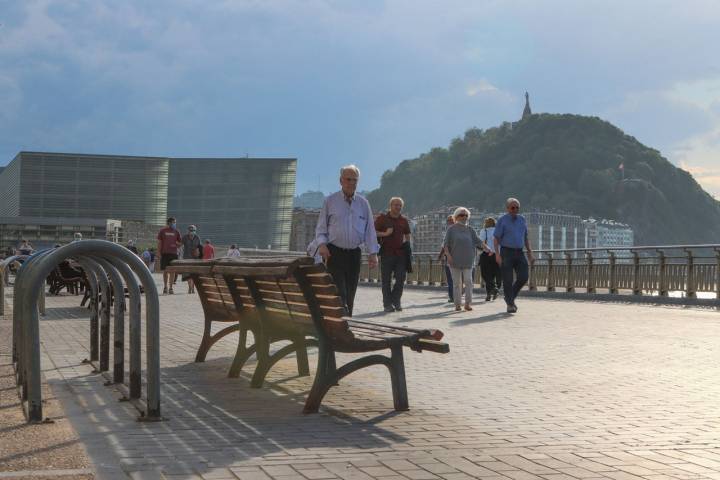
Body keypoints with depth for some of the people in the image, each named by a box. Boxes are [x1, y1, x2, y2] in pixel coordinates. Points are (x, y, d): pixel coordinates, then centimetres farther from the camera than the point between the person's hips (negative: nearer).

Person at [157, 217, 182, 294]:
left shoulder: (176, 232, 10)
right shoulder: (162, 231, 5)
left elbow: (180, 243, 16)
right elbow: (159, 243, 5)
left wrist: (177, 244, -7)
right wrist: (159, 253, -1)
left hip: (173, 253, 1)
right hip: (164, 253, -1)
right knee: (165, 271, 3)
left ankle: (171, 288, 2)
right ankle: (165, 287, 15)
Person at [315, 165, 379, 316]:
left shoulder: (363, 204, 10)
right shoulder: (330, 201, 4)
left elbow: (370, 230, 10)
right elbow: (321, 228, 5)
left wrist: (373, 253, 1)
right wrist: (321, 244, -14)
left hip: (354, 254, 3)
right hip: (334, 253, -3)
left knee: (350, 295, 8)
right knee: (339, 294, -14)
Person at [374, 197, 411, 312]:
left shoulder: (403, 220, 13)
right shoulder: (382, 218, 2)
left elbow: (407, 235, 23)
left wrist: (406, 246, 11)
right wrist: (385, 234, -13)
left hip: (400, 254, 3)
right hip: (386, 253, -3)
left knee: (401, 278, 0)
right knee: (386, 280, 0)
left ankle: (396, 301, 16)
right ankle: (387, 304, 6)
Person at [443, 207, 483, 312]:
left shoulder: (470, 230, 12)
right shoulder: (451, 229, 5)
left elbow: (478, 242, 8)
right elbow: (446, 244, 0)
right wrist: (448, 254, -14)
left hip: (467, 260, 2)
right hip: (455, 260, -2)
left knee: (468, 281, -7)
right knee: (457, 283, 1)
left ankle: (468, 304, -5)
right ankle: (457, 304, 5)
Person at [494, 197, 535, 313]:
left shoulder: (522, 219, 12)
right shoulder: (502, 220, -3)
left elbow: (525, 238, 18)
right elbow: (496, 238, -5)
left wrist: (530, 253, 11)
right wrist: (497, 254, -15)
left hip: (519, 253, 4)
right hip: (506, 252, -4)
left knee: (523, 277, -6)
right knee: (508, 280, -4)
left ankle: (510, 297, 15)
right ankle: (510, 304, 5)